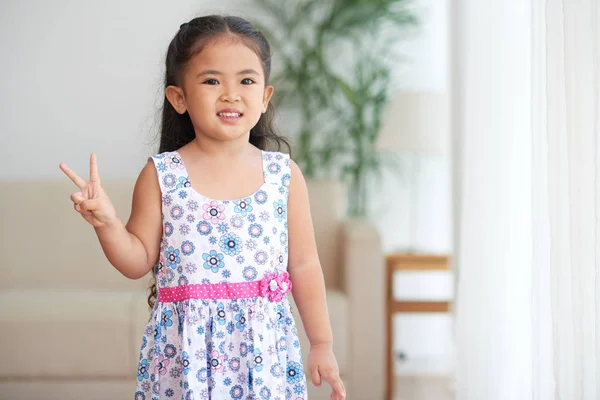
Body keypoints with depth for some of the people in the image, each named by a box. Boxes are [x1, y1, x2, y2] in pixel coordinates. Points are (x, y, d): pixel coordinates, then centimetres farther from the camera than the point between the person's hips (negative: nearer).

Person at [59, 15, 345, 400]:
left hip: (264, 347, 1)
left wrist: (322, 344, 5)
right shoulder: (160, 175, -3)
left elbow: (304, 266, 4)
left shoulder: (285, 174, 0)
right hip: (186, 351, -1)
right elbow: (139, 262, 2)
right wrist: (107, 222, -16)